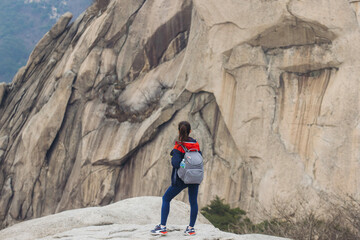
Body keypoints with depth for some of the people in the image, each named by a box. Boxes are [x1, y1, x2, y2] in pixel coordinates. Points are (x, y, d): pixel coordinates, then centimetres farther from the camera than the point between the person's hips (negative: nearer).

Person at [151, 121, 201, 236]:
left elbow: (176, 164, -23)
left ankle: (162, 227, 6)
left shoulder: (179, 146, -16)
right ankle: (191, 228, 13)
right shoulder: (196, 144, 0)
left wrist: (173, 156, -4)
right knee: (193, 201, 12)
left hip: (181, 179, -4)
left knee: (166, 199, 9)